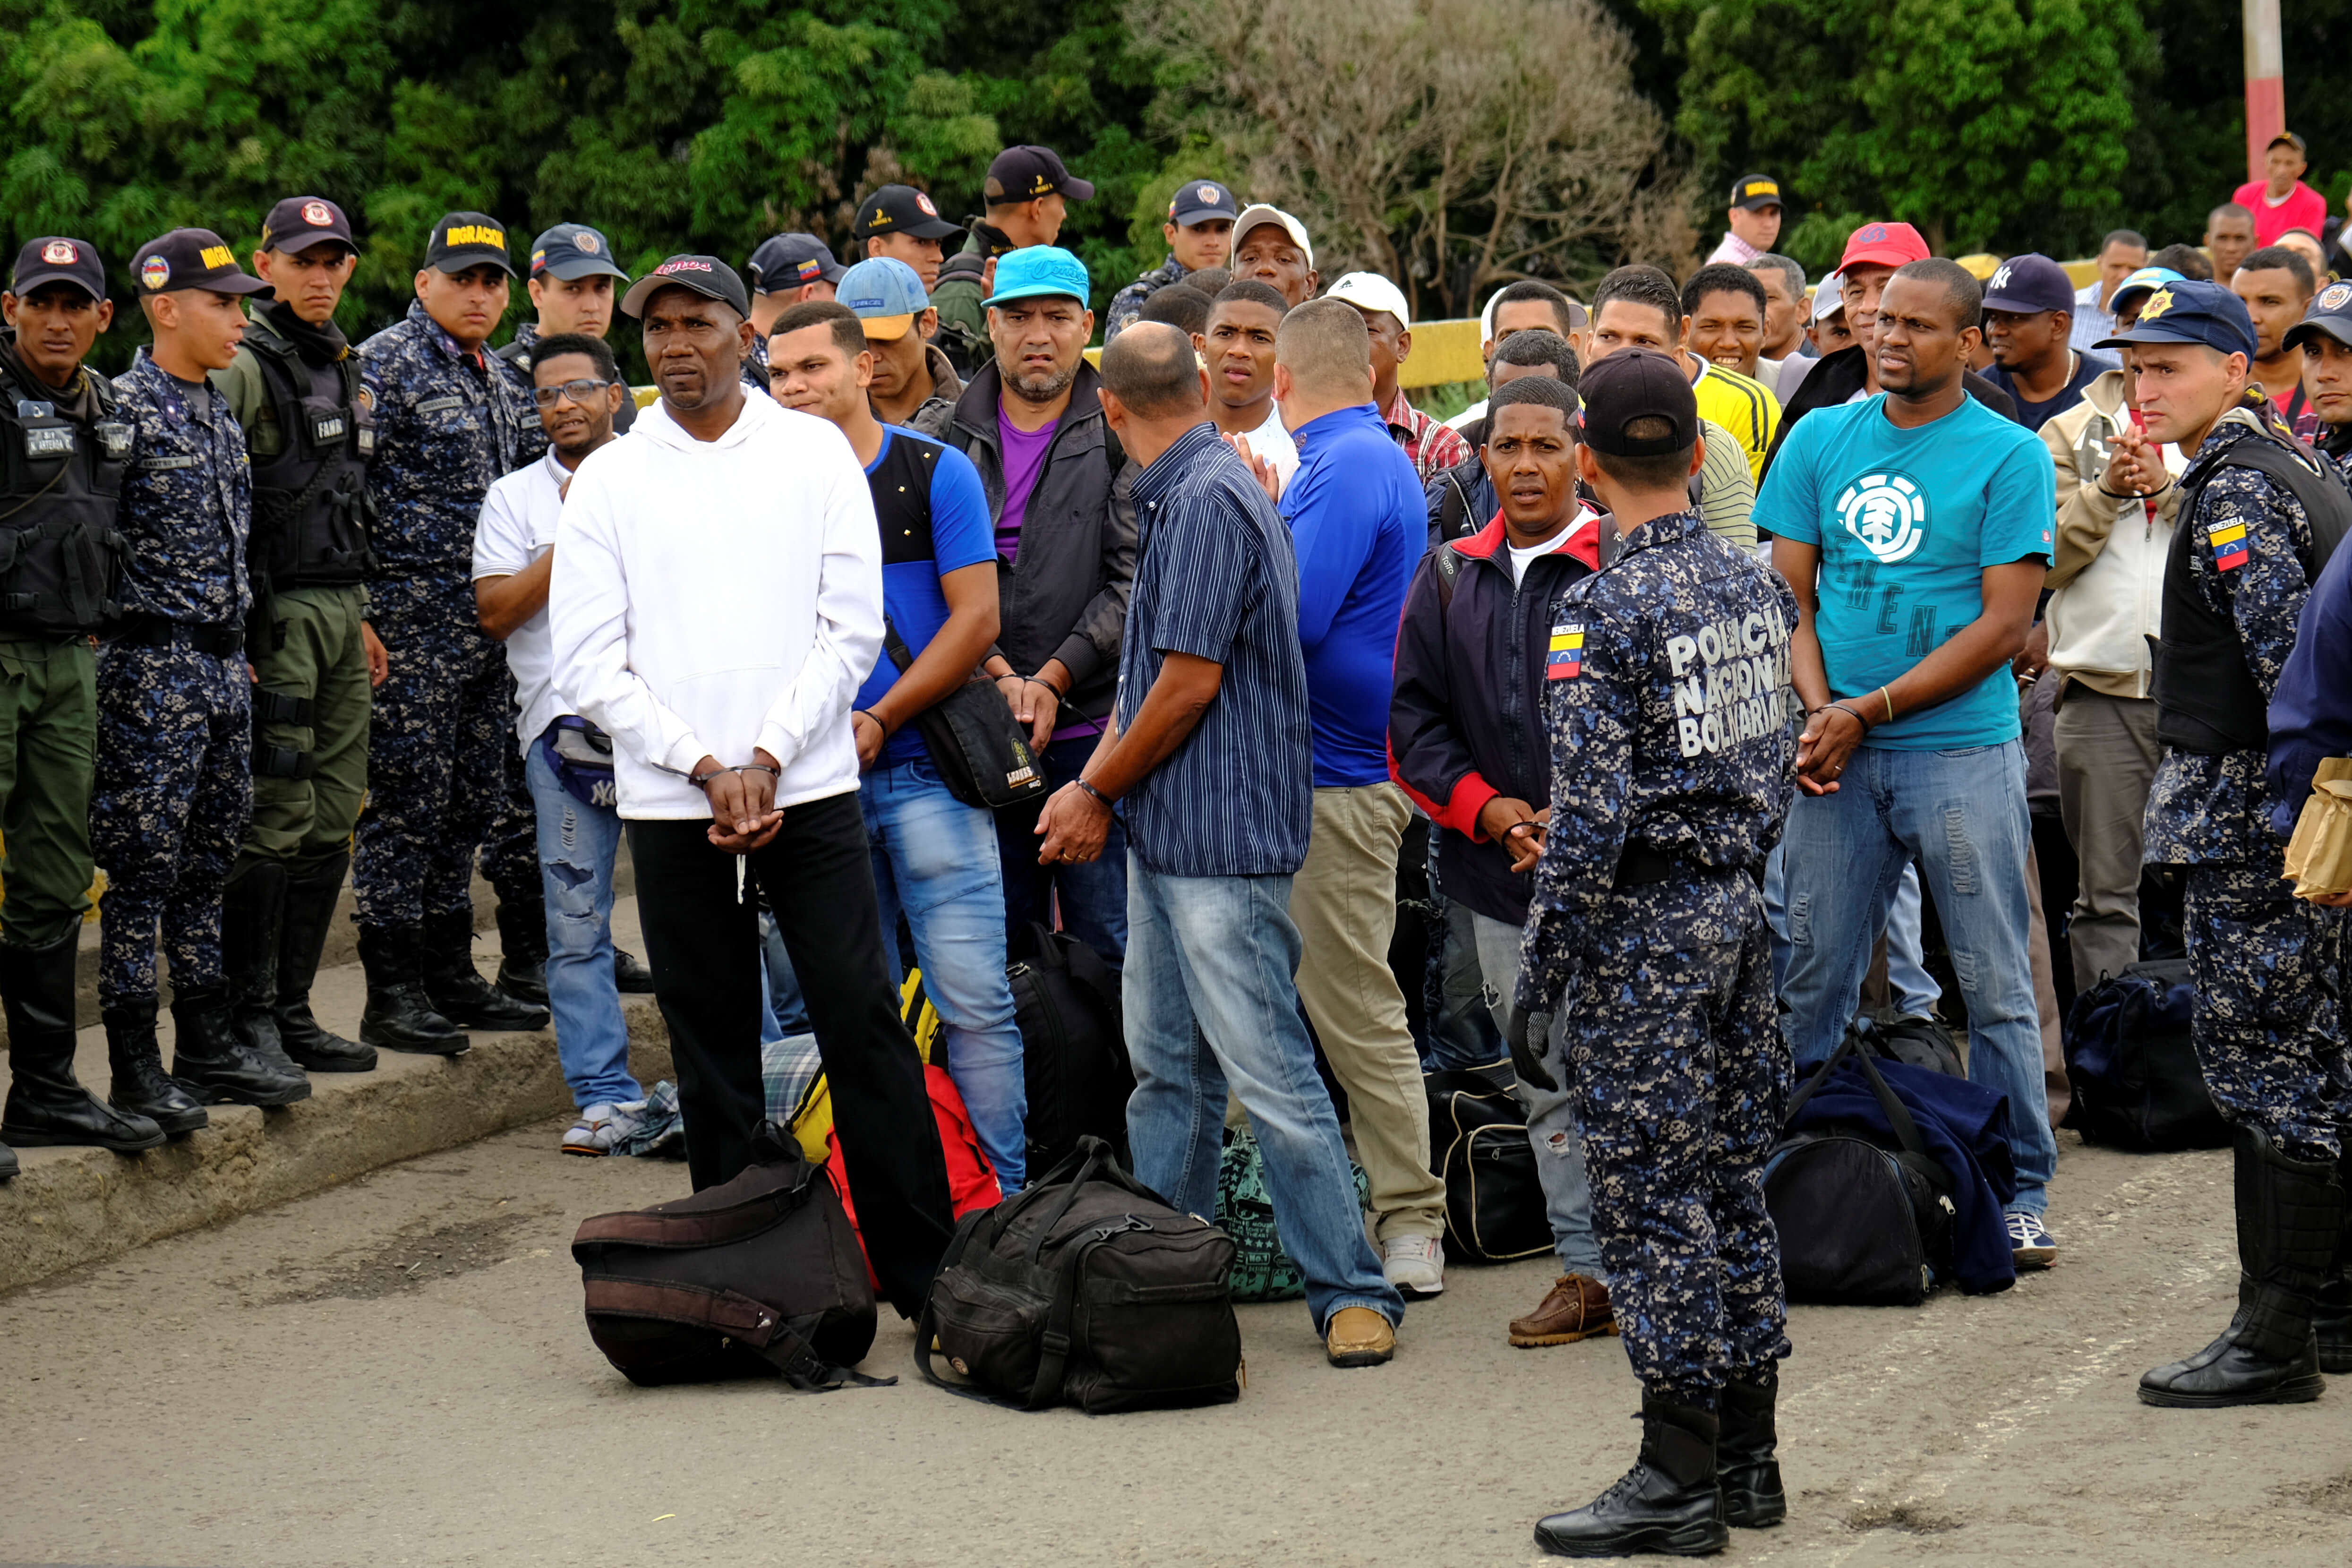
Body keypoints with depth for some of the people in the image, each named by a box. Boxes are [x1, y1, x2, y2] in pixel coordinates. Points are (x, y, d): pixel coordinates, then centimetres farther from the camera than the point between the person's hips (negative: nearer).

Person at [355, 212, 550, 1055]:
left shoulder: (503, 379, 17)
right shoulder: (386, 365, -8)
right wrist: (354, 615, -19)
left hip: (490, 627, 8)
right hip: (413, 626, -8)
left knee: (469, 804, 12)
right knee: (406, 804, -6)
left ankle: (451, 976, 21)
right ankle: (393, 995, -1)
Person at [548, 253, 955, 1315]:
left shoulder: (815, 453, 5)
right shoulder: (609, 478, 6)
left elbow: (851, 626, 1)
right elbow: (588, 660, 2)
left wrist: (766, 761, -9)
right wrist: (705, 769, -8)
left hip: (807, 790, -1)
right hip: (669, 805, 1)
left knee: (864, 1024, -5)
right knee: (713, 1049, 5)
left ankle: (923, 1270, -1)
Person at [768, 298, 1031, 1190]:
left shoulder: (935, 473, 0)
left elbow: (976, 619, -5)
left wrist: (879, 721, -10)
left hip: (926, 771, -3)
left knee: (973, 1000, -8)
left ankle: (1007, 1198, -3)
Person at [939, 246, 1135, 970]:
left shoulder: (1121, 433, 2)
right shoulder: (950, 431, 8)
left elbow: (1134, 580, -4)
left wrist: (1055, 679, -12)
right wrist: (997, 675, -10)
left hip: (1091, 722, -2)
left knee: (1104, 944, 0)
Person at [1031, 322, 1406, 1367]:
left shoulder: (1210, 503, -17)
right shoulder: (1176, 498, 14)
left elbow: (1190, 684, -18)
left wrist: (1098, 796, -6)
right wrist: (1092, 786, 7)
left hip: (1223, 836, -10)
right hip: (1166, 834, 10)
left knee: (1269, 1072, -7)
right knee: (1167, 1065, 14)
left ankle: (1351, 1291, -2)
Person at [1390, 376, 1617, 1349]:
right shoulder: (1451, 578, 11)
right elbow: (1413, 718, 11)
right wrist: (1484, 807, -4)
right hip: (1498, 872, 5)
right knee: (1546, 1082, 11)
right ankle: (1585, 1270, 19)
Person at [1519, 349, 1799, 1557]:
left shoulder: (1600, 611, -17)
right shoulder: (1754, 586, 6)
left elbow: (1591, 820, -20)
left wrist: (1539, 976, -12)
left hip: (1643, 926, -8)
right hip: (1741, 906, 8)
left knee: (1653, 1196, -3)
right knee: (1732, 1183, 13)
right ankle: (1745, 1453, 19)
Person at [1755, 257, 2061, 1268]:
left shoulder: (2009, 456, -2)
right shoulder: (1821, 440, 10)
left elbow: (2002, 624, -8)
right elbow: (1789, 592, 9)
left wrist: (1871, 710, -13)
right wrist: (1816, 709, -9)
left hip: (1963, 750, -3)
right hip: (1835, 755, 3)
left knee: (1995, 984, 1)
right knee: (1806, 976, 6)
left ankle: (2020, 1193, 9)